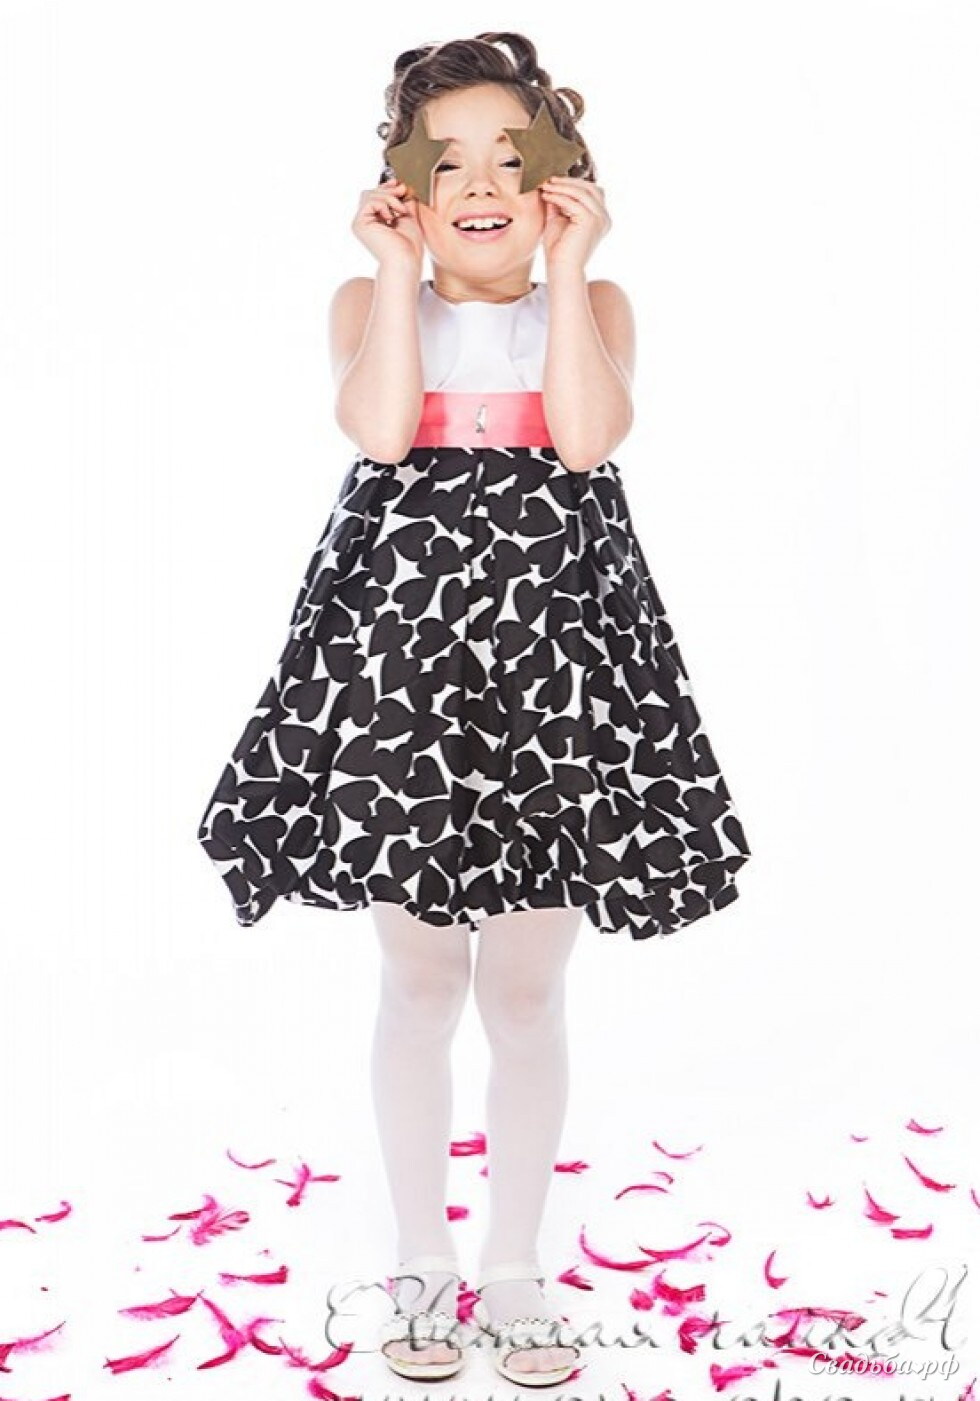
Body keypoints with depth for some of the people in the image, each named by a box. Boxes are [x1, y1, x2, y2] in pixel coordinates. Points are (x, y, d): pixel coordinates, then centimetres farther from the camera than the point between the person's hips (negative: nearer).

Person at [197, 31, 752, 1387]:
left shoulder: (597, 301, 7)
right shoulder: (369, 298, 7)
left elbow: (588, 435, -14)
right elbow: (381, 430, -14)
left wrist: (565, 262, -9)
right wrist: (403, 268, -8)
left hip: (555, 650, 0)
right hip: (401, 643, 0)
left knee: (527, 986, 7)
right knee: (420, 976, 9)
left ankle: (515, 1267, 26)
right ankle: (424, 1262, 27)